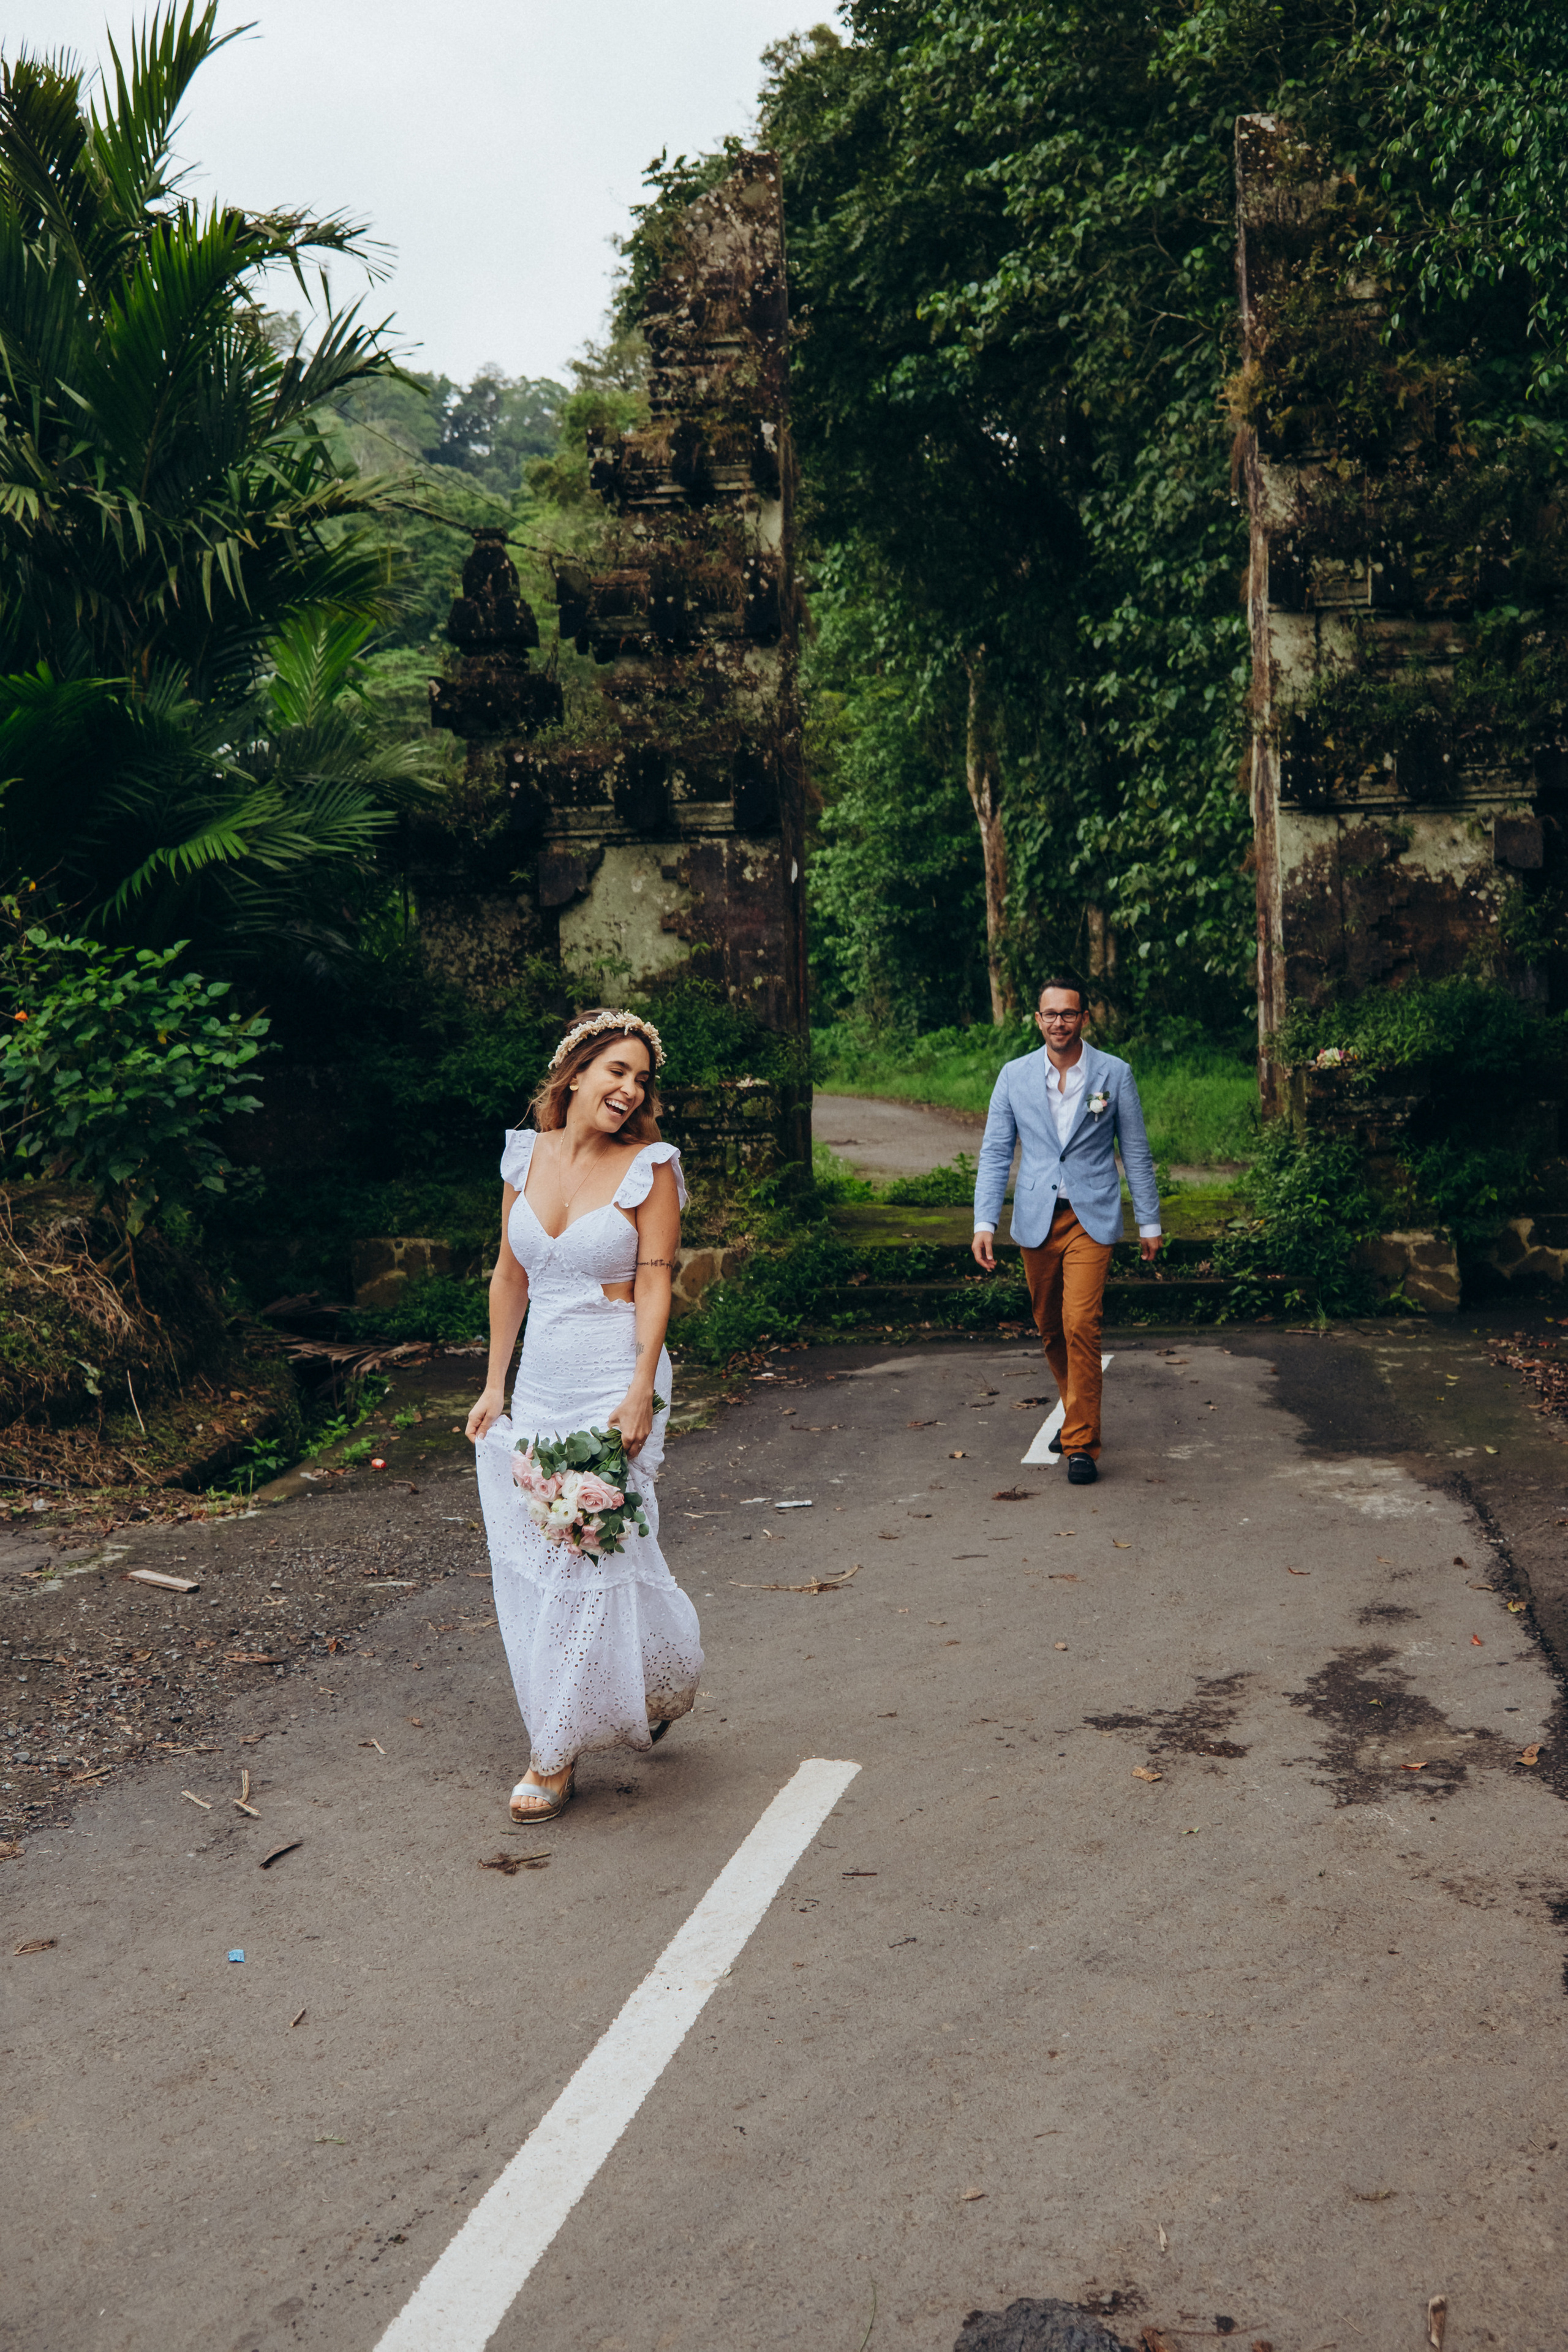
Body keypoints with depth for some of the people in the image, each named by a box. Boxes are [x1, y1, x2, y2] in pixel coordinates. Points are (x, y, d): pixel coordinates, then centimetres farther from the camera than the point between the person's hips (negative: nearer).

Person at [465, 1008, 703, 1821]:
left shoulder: (649, 1168, -7)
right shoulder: (525, 1156, 6)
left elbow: (655, 1285, -10)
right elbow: (510, 1276, 11)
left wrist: (640, 1392, -19)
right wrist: (495, 1385, 10)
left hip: (614, 1386, -5)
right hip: (540, 1383, 6)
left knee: (589, 1550, -5)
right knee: (529, 1555, 9)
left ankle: (557, 1753, 9)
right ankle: (655, 1684, 30)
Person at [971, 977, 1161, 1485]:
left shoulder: (1115, 1074, -1)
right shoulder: (1015, 1076, 3)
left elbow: (1135, 1152, 5)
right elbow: (995, 1153, 4)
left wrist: (1149, 1223, 6)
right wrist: (984, 1223, -6)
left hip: (1091, 1218, -3)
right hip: (1035, 1219, 3)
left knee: (1080, 1325, -15)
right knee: (1050, 1328, 13)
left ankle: (1081, 1443, -8)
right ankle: (1077, 1412, 35)